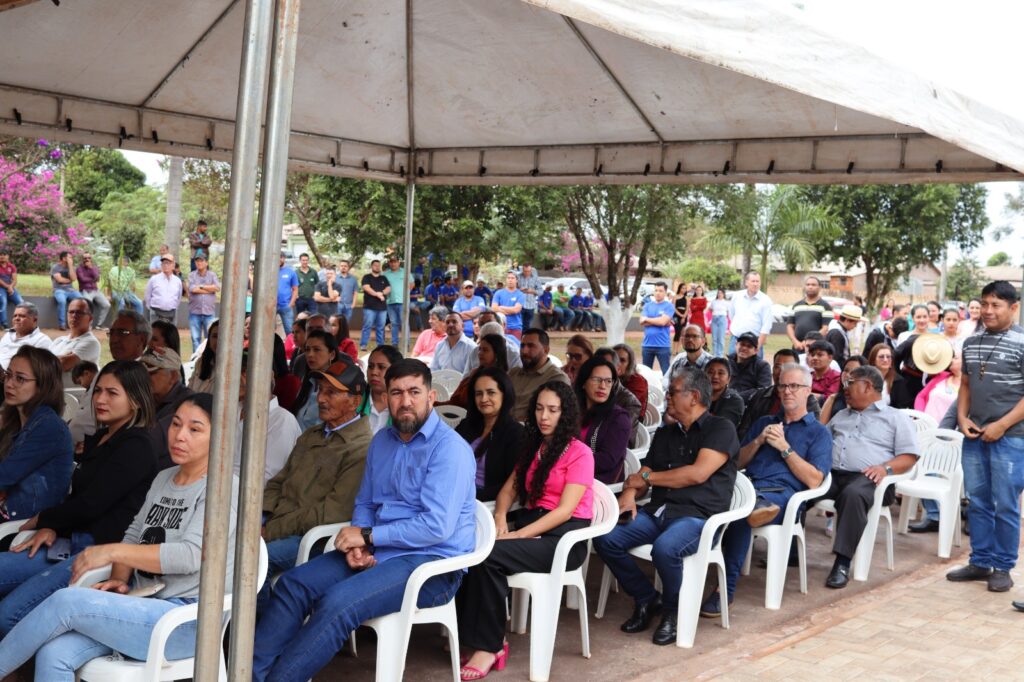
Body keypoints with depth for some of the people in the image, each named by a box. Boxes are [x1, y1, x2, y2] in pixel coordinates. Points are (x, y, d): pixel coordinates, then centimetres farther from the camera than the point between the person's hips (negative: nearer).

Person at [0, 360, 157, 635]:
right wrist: (51, 527, 0)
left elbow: (90, 504, -13)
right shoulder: (98, 440, 20)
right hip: (73, 543, 9)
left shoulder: (136, 447, -9)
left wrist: (41, 520, 3)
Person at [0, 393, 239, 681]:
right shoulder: (164, 478, 17)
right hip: (144, 604, 7)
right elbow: (134, 535, 17)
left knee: (66, 601, -22)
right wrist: (118, 579, -3)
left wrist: (113, 551, -19)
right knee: (53, 654, -17)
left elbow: (191, 555, -19)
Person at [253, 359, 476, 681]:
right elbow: (364, 504, 18)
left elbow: (437, 526, -22)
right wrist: (357, 544, -4)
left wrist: (369, 536, -15)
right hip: (376, 553, 8)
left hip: (433, 563, -8)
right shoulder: (382, 441, 12)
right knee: (292, 584, -9)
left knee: (337, 603, -28)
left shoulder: (449, 448, -15)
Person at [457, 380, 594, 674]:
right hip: (530, 522, 6)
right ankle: (472, 635, -21)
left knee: (489, 554, -30)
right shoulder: (533, 448, 20)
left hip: (565, 536, -6)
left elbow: (565, 510, -13)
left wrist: (519, 535, -21)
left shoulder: (580, 453, -4)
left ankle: (489, 646, -21)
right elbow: (509, 488, 15)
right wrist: (500, 520, -8)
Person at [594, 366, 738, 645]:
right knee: (605, 538, -16)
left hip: (697, 516, -7)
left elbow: (698, 474, -13)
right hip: (657, 511, 7)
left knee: (664, 548, -37)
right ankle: (646, 599, 4)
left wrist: (646, 478, -4)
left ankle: (673, 612, -7)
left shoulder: (721, 429, 0)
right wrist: (629, 493, -8)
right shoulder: (665, 434, 22)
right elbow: (641, 476, 18)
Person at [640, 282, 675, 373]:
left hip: (663, 345, -4)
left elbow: (662, 321, -15)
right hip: (647, 344, 4)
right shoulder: (647, 305, 10)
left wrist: (647, 319, -4)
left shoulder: (669, 306, -1)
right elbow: (642, 322, -4)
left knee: (666, 372, -3)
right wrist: (658, 321, -11)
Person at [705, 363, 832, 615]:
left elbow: (813, 480, 2)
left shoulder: (819, 432, 17)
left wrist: (785, 448, -2)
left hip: (781, 494, -4)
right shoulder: (764, 423, 31)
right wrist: (758, 441, 8)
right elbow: (737, 462, 25)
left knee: (738, 514, -37)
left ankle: (726, 590, -34)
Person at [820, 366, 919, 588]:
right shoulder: (840, 416, 34)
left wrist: (885, 467, -14)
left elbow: (909, 455, 5)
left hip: (867, 478, -4)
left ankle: (843, 563, -38)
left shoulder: (895, 417, 16)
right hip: (831, 474, 5)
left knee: (853, 494, -41)